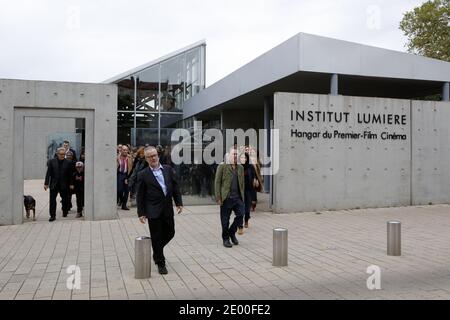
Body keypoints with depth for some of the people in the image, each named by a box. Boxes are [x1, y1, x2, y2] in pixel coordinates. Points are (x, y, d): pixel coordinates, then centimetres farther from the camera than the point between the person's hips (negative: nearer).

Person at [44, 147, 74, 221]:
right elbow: (48, 173, 1)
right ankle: (52, 215, 5)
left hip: (64, 185, 0)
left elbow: (70, 175, 2)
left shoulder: (68, 163, 0)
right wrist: (46, 183, -3)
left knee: (65, 199, 10)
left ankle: (65, 212, 31)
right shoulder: (51, 162, 2)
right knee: (52, 200, -2)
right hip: (53, 184, 0)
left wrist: (71, 184, 0)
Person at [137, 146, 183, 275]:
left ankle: (157, 252, 39)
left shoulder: (168, 170, 6)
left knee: (170, 233, 12)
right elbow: (140, 196, -2)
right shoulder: (143, 175, -4)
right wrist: (141, 213, -5)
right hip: (153, 211, -4)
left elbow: (175, 187, 9)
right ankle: (160, 263, 19)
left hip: (168, 209, 4)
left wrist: (179, 203, 3)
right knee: (156, 238, 3)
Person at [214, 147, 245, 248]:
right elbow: (217, 182, -3)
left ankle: (232, 233, 16)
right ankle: (225, 239, 19)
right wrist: (218, 198, -9)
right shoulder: (222, 167, 0)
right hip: (226, 198, -4)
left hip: (238, 198, 4)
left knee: (241, 214, -8)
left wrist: (242, 197, 13)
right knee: (225, 220, 2)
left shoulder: (240, 168, 15)